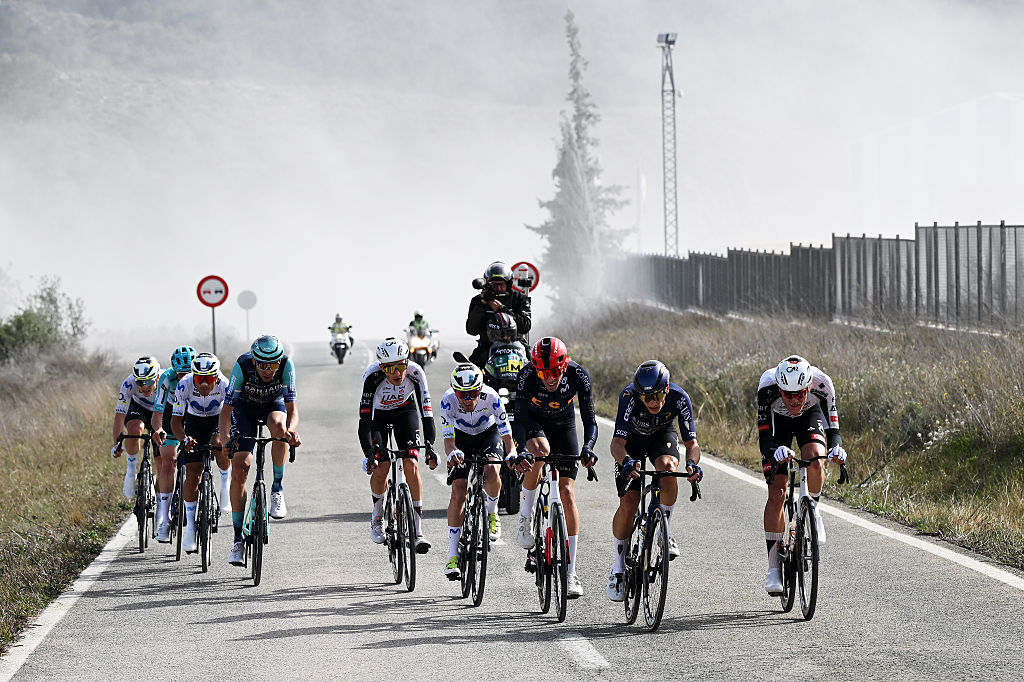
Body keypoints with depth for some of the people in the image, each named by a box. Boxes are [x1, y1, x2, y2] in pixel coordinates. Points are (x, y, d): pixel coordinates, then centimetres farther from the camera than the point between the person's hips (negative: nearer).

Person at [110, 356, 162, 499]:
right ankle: (131, 470, -13)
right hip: (139, 407, 0)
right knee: (135, 429, -35)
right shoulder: (129, 384, -33)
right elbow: (120, 414, -31)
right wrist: (117, 443, -39)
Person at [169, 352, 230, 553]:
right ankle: (190, 525, 3)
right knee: (192, 474, -9)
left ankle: (226, 481, -6)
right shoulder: (185, 385, -28)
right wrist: (184, 439, -43)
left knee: (219, 445, -35)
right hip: (194, 422, 1)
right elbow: (176, 421, -24)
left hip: (219, 421, -1)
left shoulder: (225, 386, -31)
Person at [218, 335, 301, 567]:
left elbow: (292, 408, -32)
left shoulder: (286, 365, -31)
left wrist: (291, 430, -53)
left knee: (279, 426, -37)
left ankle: (277, 489, -18)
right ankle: (238, 538, -4)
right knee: (239, 468, -12)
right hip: (244, 406, 0)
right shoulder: (242, 366, -33)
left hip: (274, 404, 0)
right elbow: (226, 409, -30)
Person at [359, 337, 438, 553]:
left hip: (405, 411, 1)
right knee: (379, 469, -15)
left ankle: (418, 531, -12)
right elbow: (364, 419, -37)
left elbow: (427, 413, -32)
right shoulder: (373, 375, -36)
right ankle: (377, 516, 16)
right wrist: (369, 453, -48)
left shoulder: (415, 373, -32)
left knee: (411, 464, -16)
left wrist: (430, 446, -45)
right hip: (377, 414, -1)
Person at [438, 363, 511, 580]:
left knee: (492, 472, -32)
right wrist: (452, 453, -56)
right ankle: (452, 555, -7)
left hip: (489, 434, -1)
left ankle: (492, 514, -1)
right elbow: (448, 438, -33)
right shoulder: (448, 400, -31)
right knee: (458, 493, -13)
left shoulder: (490, 397, -33)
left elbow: (506, 432, -30)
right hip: (462, 437, 1)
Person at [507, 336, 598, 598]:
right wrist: (520, 452, -55)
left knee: (567, 492, -9)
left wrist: (587, 448, -52)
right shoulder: (527, 376, -33)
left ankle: (571, 572, -7)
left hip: (563, 425, 1)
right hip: (534, 421, -1)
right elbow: (519, 419, -37)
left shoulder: (578, 376, -30)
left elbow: (590, 420, -33)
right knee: (539, 451, -37)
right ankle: (525, 515, -15)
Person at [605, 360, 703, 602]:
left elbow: (691, 442, -30)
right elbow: (617, 442, -40)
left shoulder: (679, 398, -31)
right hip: (632, 440, -1)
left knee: (667, 467, -35)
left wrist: (692, 462, -52)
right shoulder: (629, 397, -36)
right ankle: (618, 568, 3)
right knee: (628, 504, -13)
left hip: (662, 435, 1)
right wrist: (627, 461, -61)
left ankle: (664, 530, -13)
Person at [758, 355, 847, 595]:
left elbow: (833, 429, -30)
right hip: (776, 420, 0)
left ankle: (813, 511, -2)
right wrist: (776, 451, -58)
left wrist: (836, 447, -52)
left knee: (814, 460, -32)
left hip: (810, 415, 1)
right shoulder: (768, 385, -38)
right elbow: (764, 436, -37)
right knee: (777, 493, -9)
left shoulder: (821, 383, -36)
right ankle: (773, 566, -2)